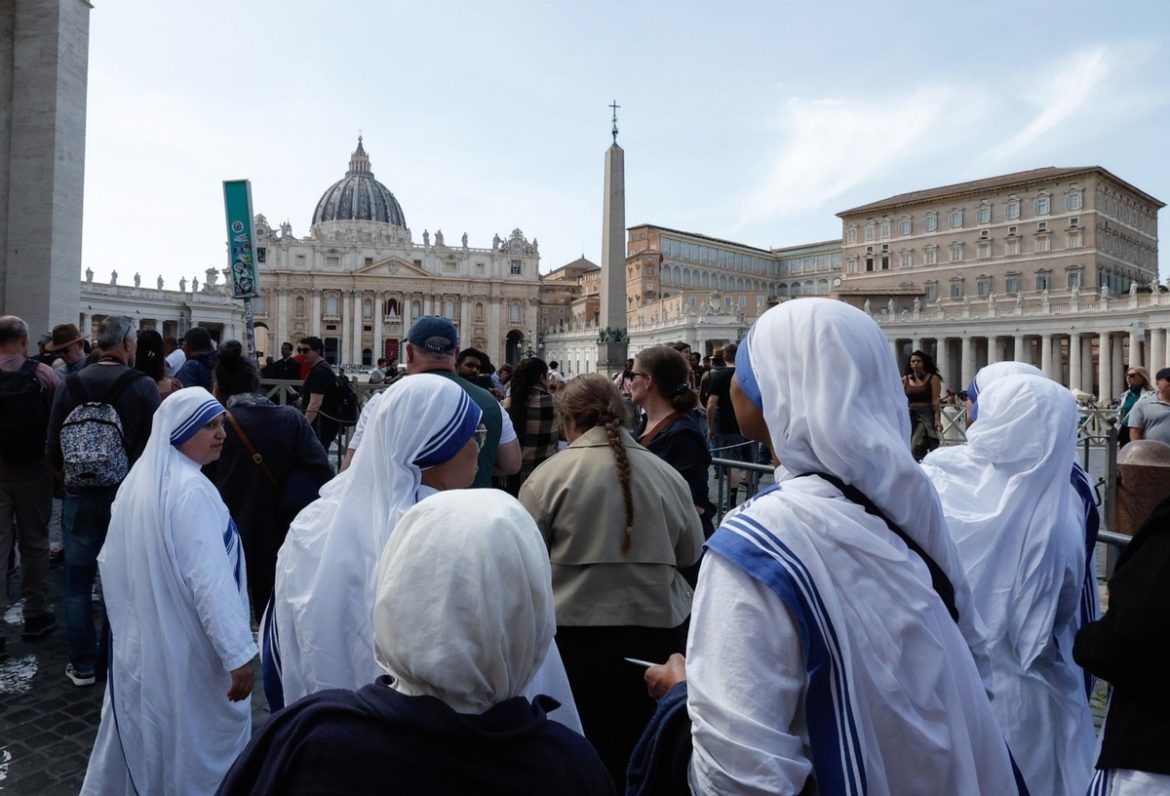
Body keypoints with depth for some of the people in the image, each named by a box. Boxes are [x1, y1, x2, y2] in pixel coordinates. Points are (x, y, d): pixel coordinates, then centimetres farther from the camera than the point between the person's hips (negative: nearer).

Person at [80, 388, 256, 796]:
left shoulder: (137, 478, 4)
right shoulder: (191, 490, -24)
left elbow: (113, 563, 14)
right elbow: (211, 579, -29)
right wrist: (239, 653, -27)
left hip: (139, 639, 9)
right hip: (184, 645, -9)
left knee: (140, 729, 26)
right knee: (197, 737, 9)